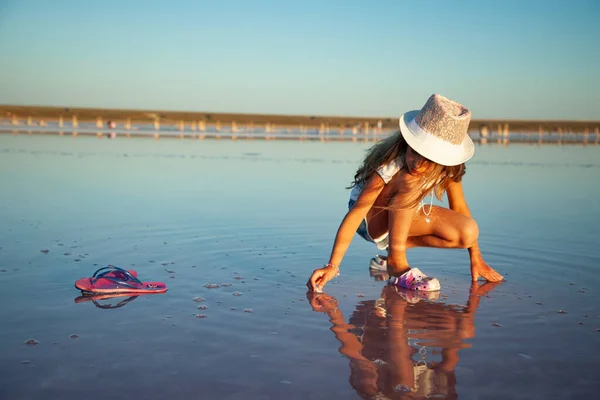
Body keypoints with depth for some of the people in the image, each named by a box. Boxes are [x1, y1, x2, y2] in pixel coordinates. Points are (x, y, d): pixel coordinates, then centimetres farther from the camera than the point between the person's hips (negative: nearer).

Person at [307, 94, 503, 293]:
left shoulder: (448, 167, -19)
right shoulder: (391, 166, -34)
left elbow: (459, 206, -5)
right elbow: (356, 212, -34)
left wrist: (476, 258, -2)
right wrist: (332, 266, -39)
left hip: (404, 219, 6)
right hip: (371, 219, -5)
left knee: (469, 232, -17)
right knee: (409, 182, -36)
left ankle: (398, 247, 0)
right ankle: (396, 262, -25)